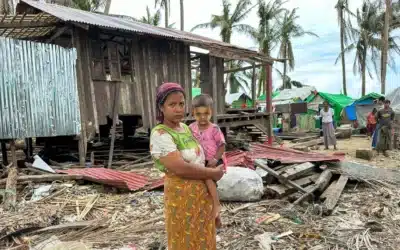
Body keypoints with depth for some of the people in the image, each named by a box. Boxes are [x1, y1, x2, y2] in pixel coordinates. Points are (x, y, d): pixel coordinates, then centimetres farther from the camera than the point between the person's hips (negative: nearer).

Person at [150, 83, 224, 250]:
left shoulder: (184, 128, 5)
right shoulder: (160, 135, -20)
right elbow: (181, 168, -27)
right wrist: (213, 173, -15)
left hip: (201, 193, 8)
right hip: (182, 196, -7)